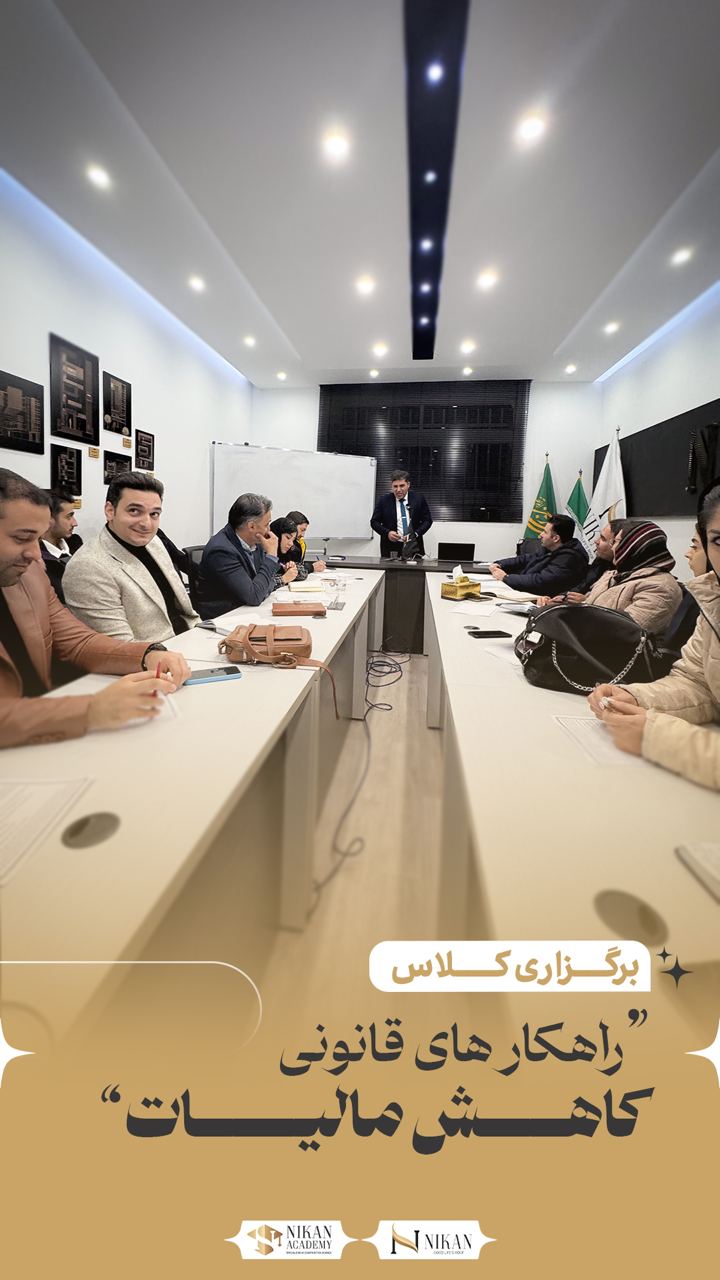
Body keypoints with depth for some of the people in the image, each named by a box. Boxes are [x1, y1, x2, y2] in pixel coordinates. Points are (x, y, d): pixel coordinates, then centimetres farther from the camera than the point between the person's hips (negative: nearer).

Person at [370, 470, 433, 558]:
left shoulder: (418, 499, 3)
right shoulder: (383, 500, 2)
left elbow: (427, 520, 5)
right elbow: (374, 521, 5)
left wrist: (415, 534, -11)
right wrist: (387, 533, -12)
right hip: (391, 548, -1)